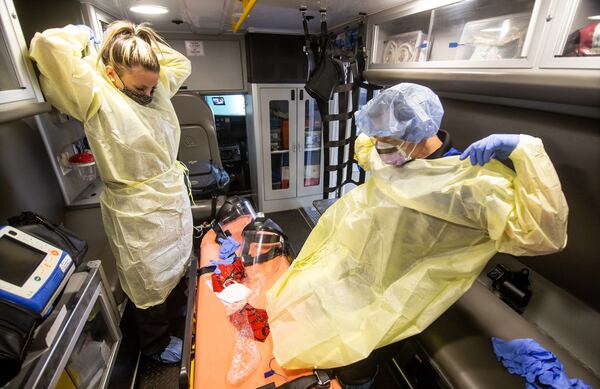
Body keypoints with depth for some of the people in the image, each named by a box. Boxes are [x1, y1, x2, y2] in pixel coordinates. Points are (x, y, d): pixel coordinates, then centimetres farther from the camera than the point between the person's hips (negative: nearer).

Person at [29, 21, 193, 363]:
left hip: (174, 198, 7)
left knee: (177, 267, 27)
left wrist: (147, 42, 5)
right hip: (140, 214, -7)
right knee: (152, 284, 14)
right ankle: (157, 345, 42)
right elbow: (49, 46, -30)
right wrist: (84, 36, -9)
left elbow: (182, 63, 18)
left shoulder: (157, 87, 3)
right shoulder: (97, 98, -17)